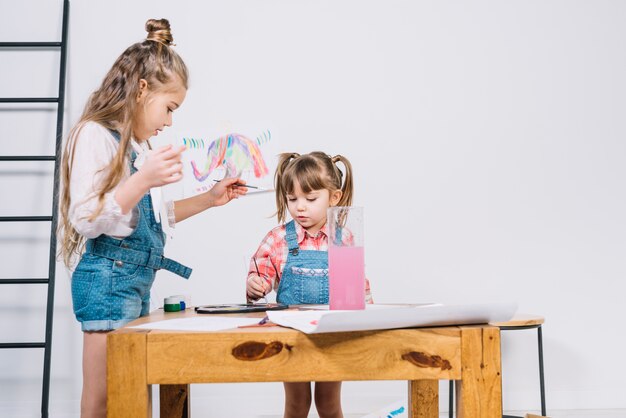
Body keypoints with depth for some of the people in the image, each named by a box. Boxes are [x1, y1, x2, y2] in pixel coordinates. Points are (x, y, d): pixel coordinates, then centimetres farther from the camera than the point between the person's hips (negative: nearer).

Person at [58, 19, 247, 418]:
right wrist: (143, 181, -28)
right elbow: (85, 220, -18)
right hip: (109, 278, -9)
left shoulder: (139, 145, 16)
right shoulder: (95, 135, -10)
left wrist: (209, 199, 22)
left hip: (137, 279, 9)